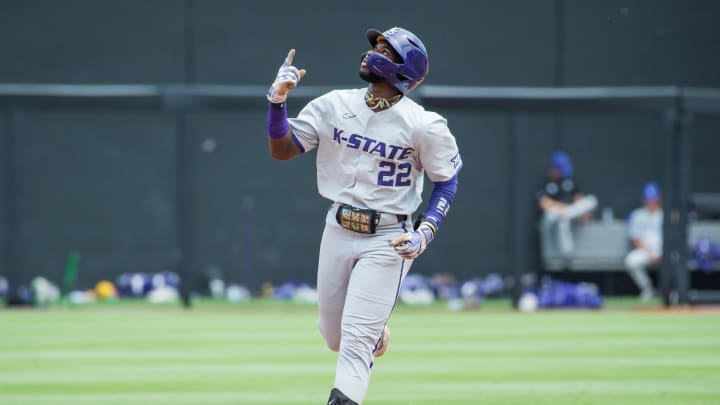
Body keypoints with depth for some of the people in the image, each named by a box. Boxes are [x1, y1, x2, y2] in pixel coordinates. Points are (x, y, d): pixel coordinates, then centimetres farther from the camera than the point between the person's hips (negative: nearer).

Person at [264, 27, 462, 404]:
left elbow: (447, 180, -1)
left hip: (387, 240, -5)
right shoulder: (333, 105, -2)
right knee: (333, 335, 16)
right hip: (338, 231, 5)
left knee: (355, 339, -13)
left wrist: (425, 233, -14)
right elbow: (281, 150, 1)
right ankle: (376, 333, 49)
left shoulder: (424, 125, -13)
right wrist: (278, 102, -15)